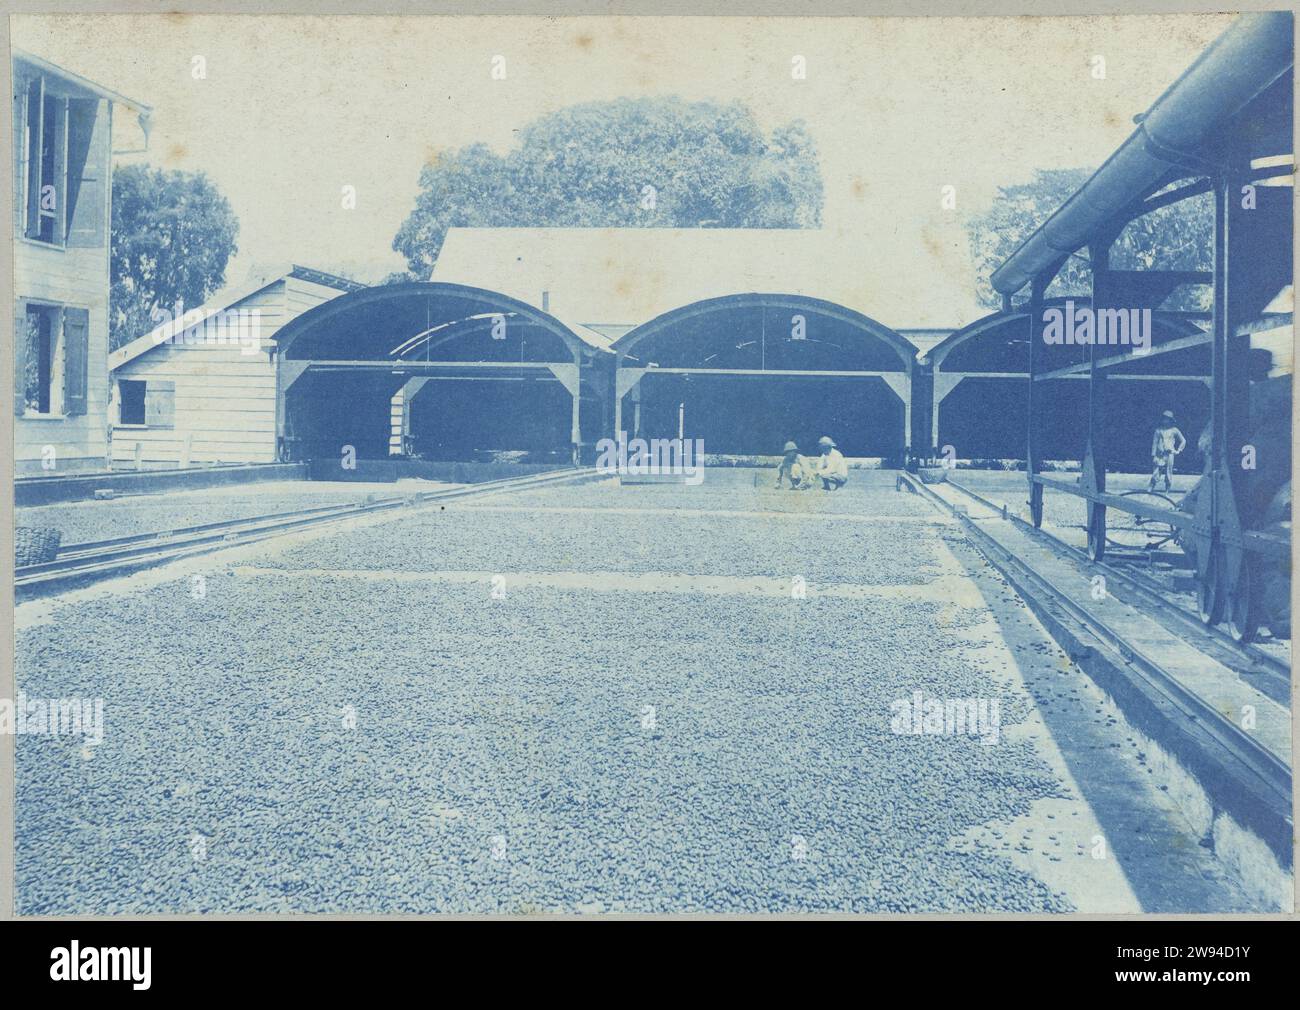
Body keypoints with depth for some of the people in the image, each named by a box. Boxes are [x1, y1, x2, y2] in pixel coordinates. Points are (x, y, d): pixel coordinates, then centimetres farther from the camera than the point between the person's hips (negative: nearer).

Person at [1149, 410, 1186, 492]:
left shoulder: (1174, 430, 5)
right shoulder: (1159, 429, 6)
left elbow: (1183, 441, 14)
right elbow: (1155, 443, 5)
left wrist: (1178, 450, 7)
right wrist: (1153, 455, 0)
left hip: (1169, 454, 0)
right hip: (1159, 455, 0)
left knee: (1168, 474, -1)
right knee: (1155, 473, -7)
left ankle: (1167, 491, 5)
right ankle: (1150, 489, -6)